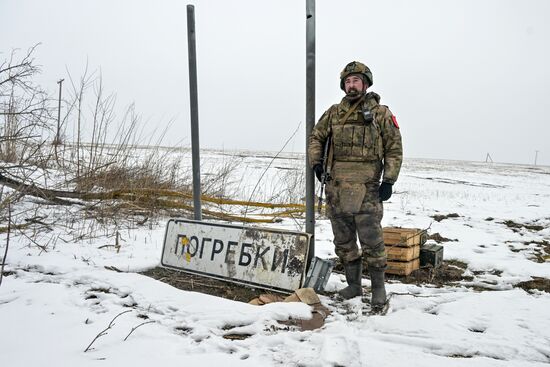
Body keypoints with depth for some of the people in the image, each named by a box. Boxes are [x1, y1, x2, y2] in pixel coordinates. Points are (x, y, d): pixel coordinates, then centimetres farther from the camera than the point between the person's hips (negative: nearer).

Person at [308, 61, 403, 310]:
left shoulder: (380, 113, 2)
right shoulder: (334, 112, 11)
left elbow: (394, 149, 2)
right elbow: (316, 138, 17)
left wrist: (389, 180, -5)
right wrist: (316, 162, -1)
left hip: (366, 189, -4)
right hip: (336, 188, 4)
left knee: (371, 240, -2)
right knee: (344, 241, 12)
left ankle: (378, 287, 15)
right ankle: (353, 284, 27)